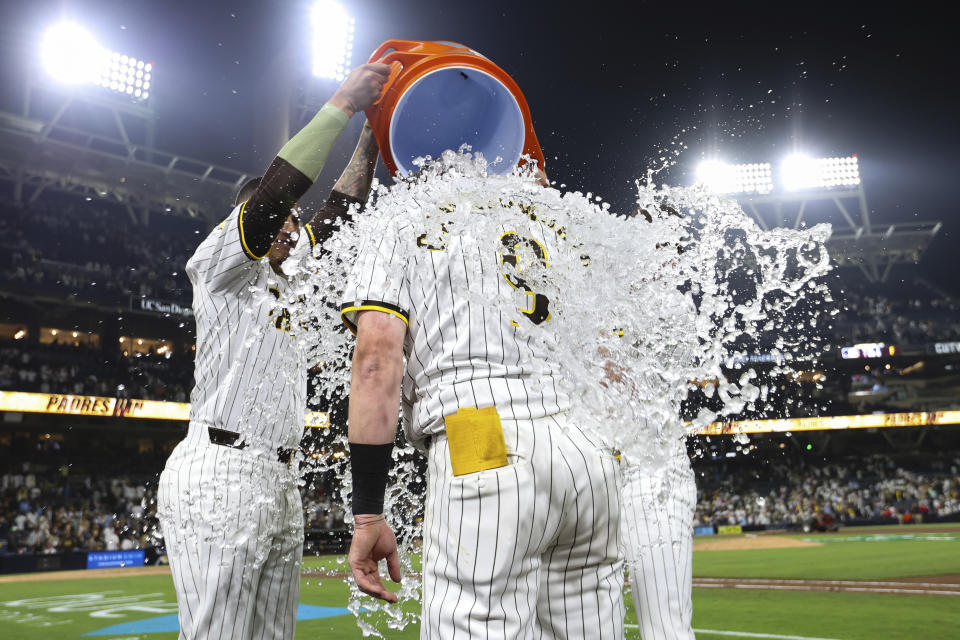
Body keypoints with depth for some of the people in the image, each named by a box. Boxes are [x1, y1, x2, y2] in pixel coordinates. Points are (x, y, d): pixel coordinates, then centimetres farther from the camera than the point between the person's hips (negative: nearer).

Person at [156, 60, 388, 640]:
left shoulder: (285, 283, 22)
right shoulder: (222, 265, 1)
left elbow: (336, 212, 21)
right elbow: (276, 189, -14)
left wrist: (372, 135, 16)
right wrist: (342, 104, -11)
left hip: (280, 481, 8)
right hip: (221, 476, -8)